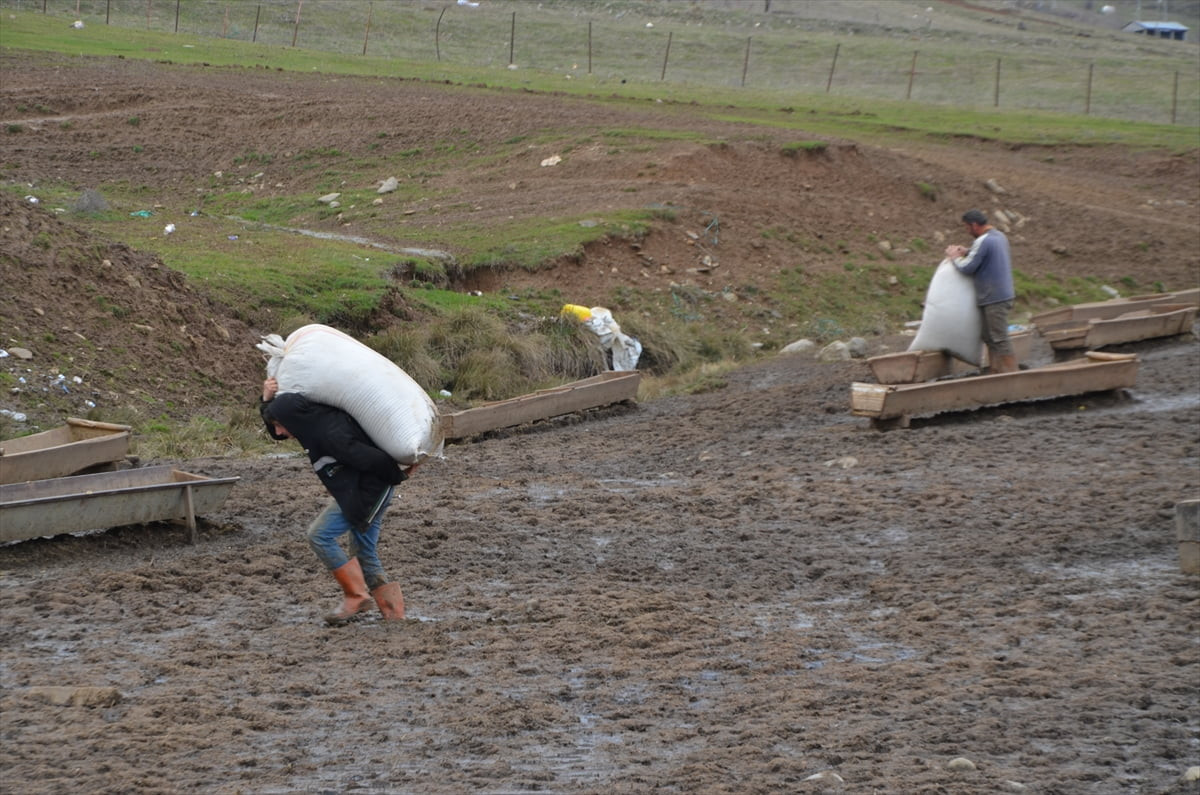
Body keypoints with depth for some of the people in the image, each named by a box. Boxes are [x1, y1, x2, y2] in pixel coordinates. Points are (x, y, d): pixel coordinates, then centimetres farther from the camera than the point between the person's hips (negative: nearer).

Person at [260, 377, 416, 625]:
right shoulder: (316, 421, 3)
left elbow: (372, 459, -26)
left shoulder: (330, 434, -27)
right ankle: (390, 607, 17)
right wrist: (268, 401, 4)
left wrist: (397, 476, -8)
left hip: (365, 491, -10)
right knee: (363, 551, 15)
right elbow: (277, 430, 21)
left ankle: (356, 595, -2)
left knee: (320, 535, -9)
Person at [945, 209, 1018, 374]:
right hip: (1003, 294, 10)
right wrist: (968, 252, 19)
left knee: (999, 338, -7)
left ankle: (1010, 374, -6)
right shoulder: (999, 236, 12)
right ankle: (995, 373, 19)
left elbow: (967, 268, -16)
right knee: (990, 337, 15)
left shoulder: (983, 241, -19)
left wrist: (954, 257, 2)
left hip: (994, 298, -10)